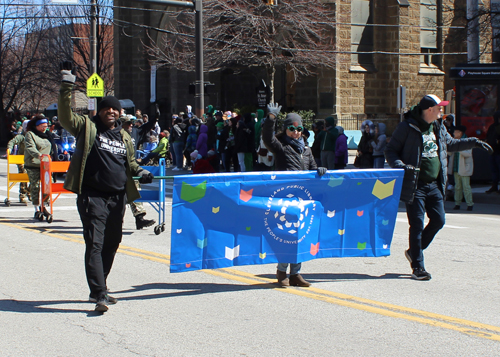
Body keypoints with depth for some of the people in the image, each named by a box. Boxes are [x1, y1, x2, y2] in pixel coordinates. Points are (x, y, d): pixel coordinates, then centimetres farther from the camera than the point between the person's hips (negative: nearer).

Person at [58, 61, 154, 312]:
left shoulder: (124, 137, 17)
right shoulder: (87, 128, 1)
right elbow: (65, 115, -12)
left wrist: (140, 173, 10)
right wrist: (67, 84, -16)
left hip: (117, 197, 6)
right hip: (93, 196, -6)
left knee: (111, 244, 12)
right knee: (95, 244, -13)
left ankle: (99, 289, 27)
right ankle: (99, 295, -17)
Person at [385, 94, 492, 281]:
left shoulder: (439, 129, 12)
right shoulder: (407, 127, -10)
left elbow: (451, 144, 30)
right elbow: (390, 151, -7)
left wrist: (474, 142, 23)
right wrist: (400, 166, -24)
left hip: (434, 185, 7)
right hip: (415, 186, -7)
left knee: (438, 220, 6)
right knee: (417, 225, -5)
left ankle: (413, 251, 26)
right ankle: (417, 266, 3)